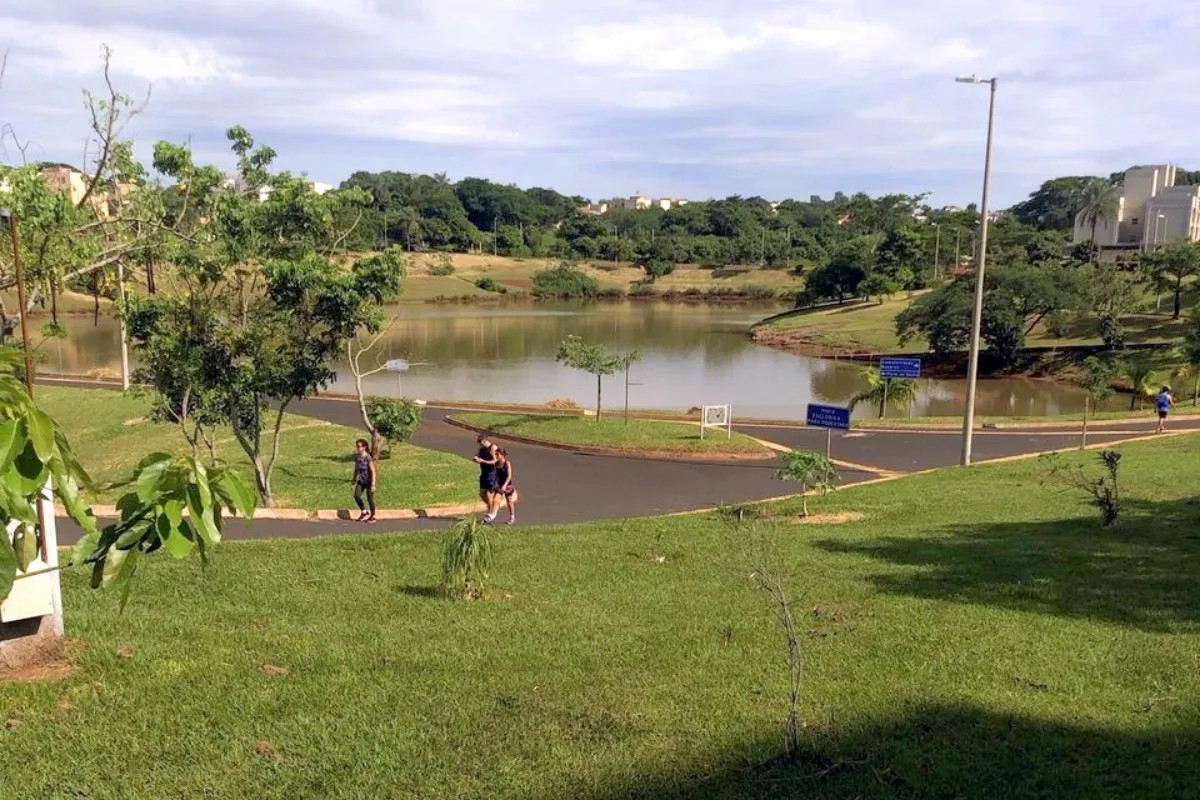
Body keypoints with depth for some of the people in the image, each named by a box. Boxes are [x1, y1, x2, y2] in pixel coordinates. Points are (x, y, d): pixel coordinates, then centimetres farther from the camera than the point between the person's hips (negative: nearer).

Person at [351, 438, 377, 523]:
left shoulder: (368, 458, -21)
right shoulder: (357, 457, -3)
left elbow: (373, 471, -19)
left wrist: (373, 484, -20)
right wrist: (354, 479, 17)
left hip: (369, 481, -6)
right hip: (361, 481, 6)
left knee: (370, 498, 4)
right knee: (356, 495, -10)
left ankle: (372, 516, 22)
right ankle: (364, 512, 11)